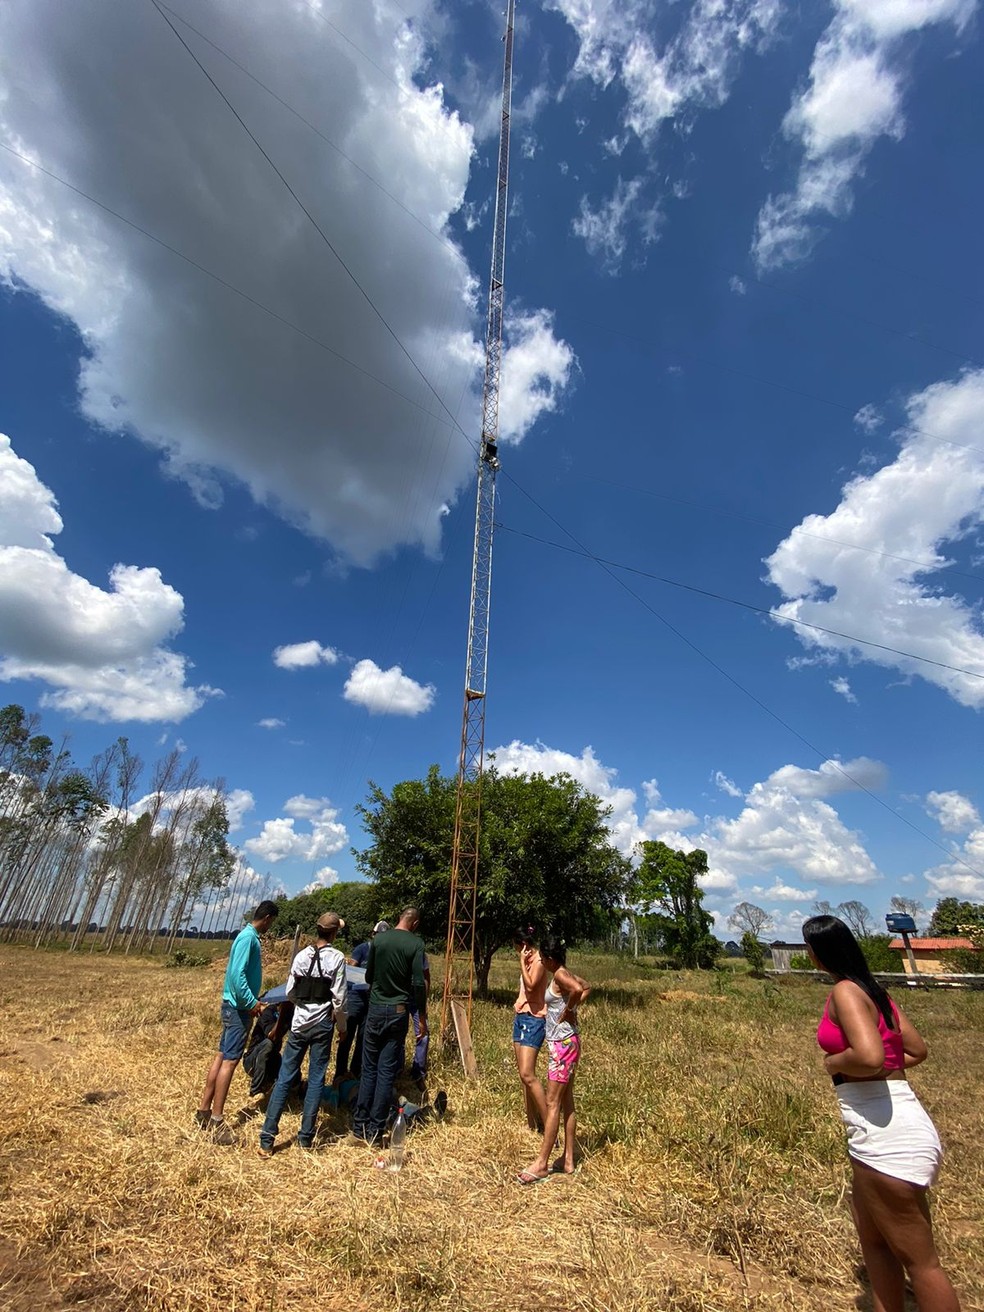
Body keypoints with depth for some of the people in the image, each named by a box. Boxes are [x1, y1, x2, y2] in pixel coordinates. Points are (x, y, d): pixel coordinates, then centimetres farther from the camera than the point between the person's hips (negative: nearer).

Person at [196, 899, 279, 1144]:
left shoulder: (249, 936, 10)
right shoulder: (248, 937, -20)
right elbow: (237, 974, -26)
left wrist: (253, 1001, 24)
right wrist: (252, 1003, -21)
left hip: (236, 1006, 10)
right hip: (239, 1007, -10)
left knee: (222, 1056, 15)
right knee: (230, 1060, -5)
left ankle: (204, 1110, 24)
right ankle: (216, 1122, 1)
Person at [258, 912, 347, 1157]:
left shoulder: (302, 955, -3)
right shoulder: (337, 958, -13)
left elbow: (290, 993, 2)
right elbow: (339, 999, -11)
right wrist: (342, 1025, 4)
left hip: (299, 1024, 3)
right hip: (322, 1025, -3)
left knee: (284, 1078, 10)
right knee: (316, 1080, 9)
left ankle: (266, 1140, 13)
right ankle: (305, 1138, 17)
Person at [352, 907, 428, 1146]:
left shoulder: (379, 939, -1)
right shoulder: (416, 943, -11)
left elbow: (368, 976, 10)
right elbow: (418, 984, -13)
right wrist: (422, 1017, -3)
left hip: (375, 1009, 3)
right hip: (398, 1012, -2)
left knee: (369, 1069, 14)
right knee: (387, 1072, 7)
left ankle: (360, 1125, 19)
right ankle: (375, 1130, 12)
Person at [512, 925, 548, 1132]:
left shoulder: (538, 962, -13)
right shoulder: (528, 962, 13)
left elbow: (530, 986, -24)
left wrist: (522, 962, -21)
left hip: (533, 1020, -10)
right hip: (521, 1017, 10)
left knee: (527, 1074, -13)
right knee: (524, 1074, 11)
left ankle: (547, 1125, -6)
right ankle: (532, 1124, 19)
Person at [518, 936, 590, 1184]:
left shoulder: (559, 974, -18)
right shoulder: (564, 973, 8)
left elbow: (578, 990, -39)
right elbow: (587, 987, 25)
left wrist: (568, 1012, -22)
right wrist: (574, 1006, 12)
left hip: (563, 1044, -10)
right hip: (562, 1043, 10)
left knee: (553, 1103, -2)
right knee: (566, 1103, 15)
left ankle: (542, 1164, 5)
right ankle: (568, 1160, 24)